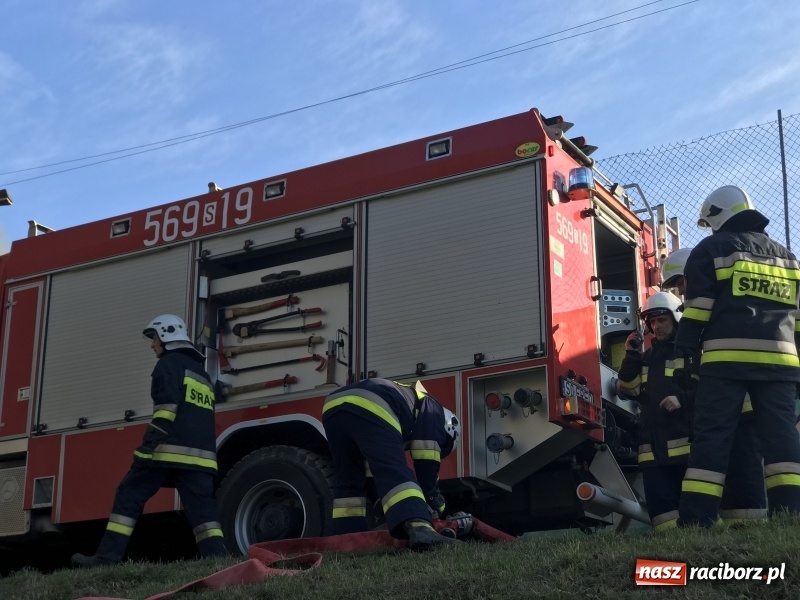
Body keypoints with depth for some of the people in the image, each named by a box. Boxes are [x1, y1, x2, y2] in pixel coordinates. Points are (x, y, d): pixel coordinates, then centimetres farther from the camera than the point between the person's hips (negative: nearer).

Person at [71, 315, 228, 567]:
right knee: (202, 505, 2)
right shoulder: (201, 372, 29)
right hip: (201, 452, 7)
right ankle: (217, 556, -12)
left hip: (170, 448, -7)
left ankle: (108, 556, -5)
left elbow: (167, 406, -12)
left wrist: (149, 446, -17)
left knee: (129, 496, -1)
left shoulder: (170, 362, 2)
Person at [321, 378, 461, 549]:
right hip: (369, 410, -8)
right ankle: (420, 528, -36)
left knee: (348, 481, 18)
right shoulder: (431, 409, 25)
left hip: (333, 409, 8)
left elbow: (377, 465, 45)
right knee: (396, 474, -17)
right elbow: (426, 462, 13)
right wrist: (434, 497, 23)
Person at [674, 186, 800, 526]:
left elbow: (697, 307, -2)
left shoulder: (712, 249, 6)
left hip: (727, 358, -4)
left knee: (712, 437, -6)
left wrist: (687, 355, -1)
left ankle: (696, 520, -11)